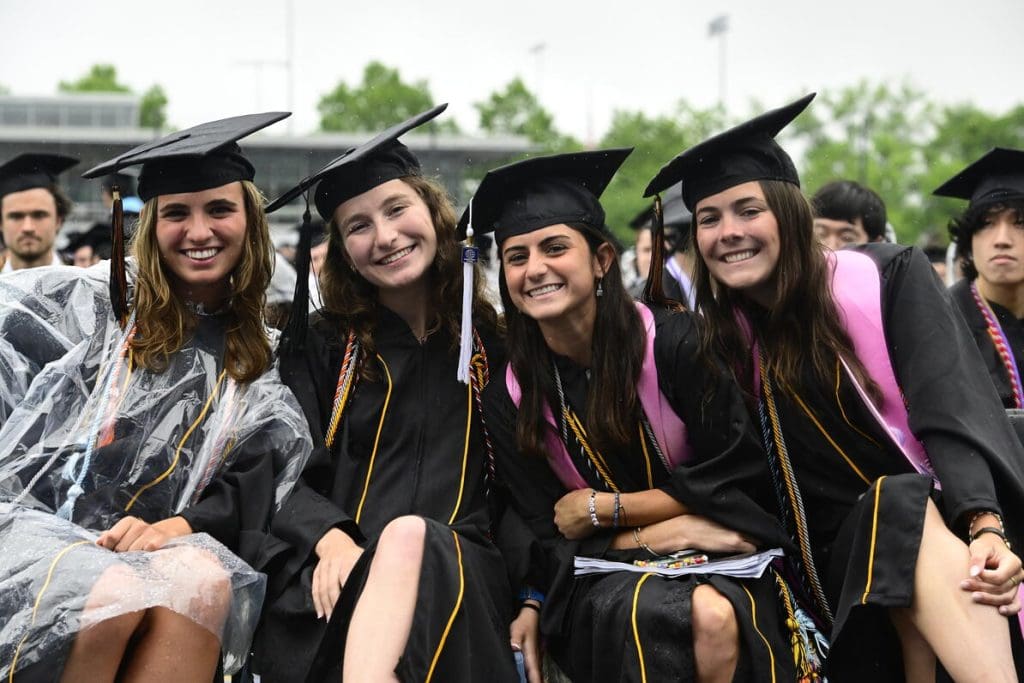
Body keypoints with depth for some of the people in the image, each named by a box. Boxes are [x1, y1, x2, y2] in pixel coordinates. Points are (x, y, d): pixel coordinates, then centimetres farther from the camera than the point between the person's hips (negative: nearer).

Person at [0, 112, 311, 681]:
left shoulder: (259, 360, 13)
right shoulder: (89, 301, 7)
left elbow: (247, 496, 7)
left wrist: (176, 526, -12)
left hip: (144, 547, 2)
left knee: (204, 580, -33)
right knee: (119, 593, -34)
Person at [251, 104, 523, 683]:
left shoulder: (493, 345, 13)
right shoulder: (320, 346, 14)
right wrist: (330, 537, -16)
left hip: (457, 566, 0)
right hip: (339, 568, 0)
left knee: (408, 535, -37)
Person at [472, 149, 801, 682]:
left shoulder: (675, 342, -9)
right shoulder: (508, 399, -1)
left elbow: (735, 479, -5)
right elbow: (549, 540, 0)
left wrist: (601, 509, -9)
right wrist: (661, 533, -16)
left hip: (719, 562, 0)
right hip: (608, 578, 1)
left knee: (715, 617, -35)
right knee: (648, 617, -34)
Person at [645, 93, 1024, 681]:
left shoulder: (887, 279, -2)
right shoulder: (724, 340, 6)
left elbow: (953, 414, -15)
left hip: (954, 521, -2)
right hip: (848, 552, 2)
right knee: (900, 509, -29)